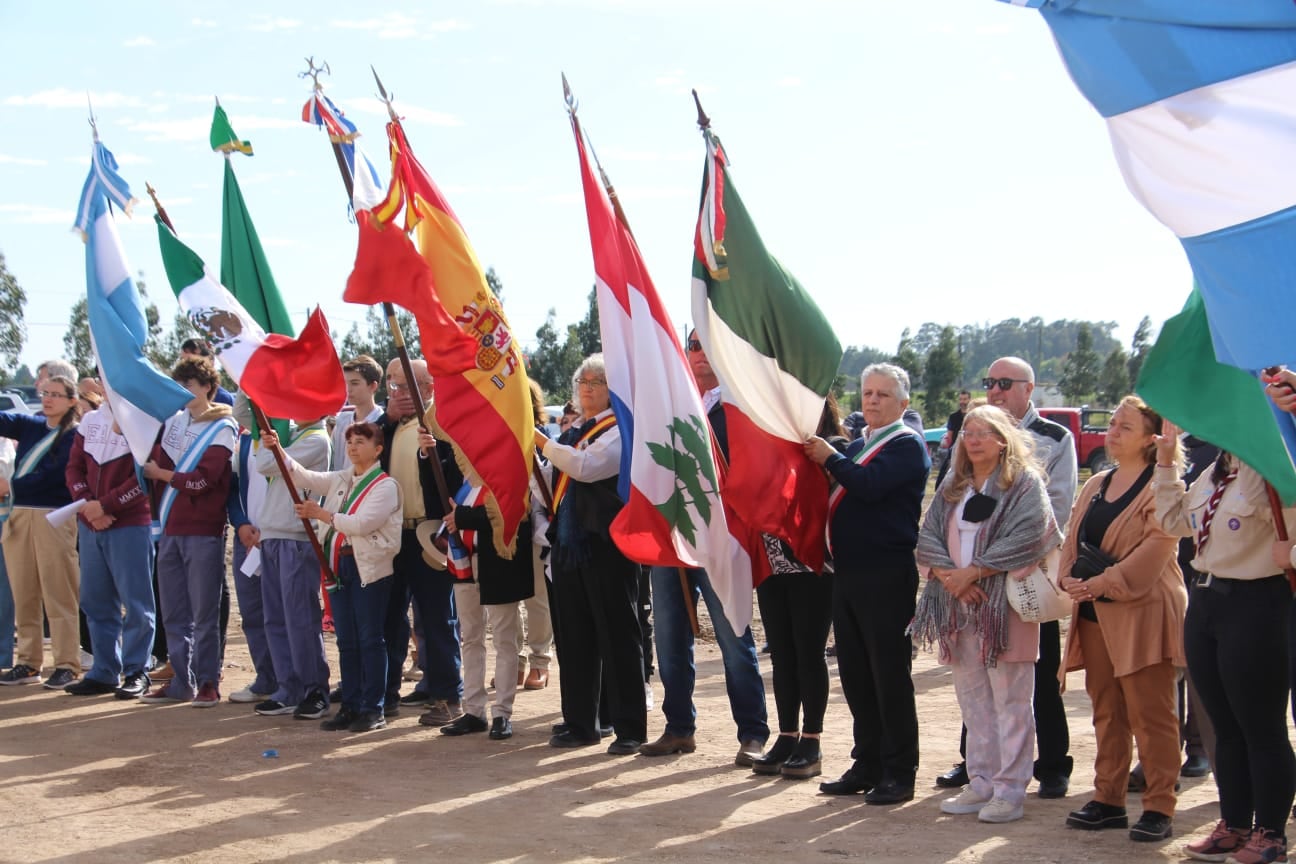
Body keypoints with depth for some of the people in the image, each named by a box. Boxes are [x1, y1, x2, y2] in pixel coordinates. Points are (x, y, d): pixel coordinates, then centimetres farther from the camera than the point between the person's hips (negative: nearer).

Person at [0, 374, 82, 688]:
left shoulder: (74, 435, -5)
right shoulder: (31, 426, 14)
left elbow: (51, 475, -12)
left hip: (54, 518, -6)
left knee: (58, 597, -5)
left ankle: (66, 666, -2)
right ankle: (27, 663, 14)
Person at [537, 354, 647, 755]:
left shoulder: (620, 430, -6)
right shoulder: (575, 432, 18)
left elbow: (585, 466, -22)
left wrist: (540, 440, -16)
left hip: (606, 544, -8)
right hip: (570, 543, 8)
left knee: (617, 635, -3)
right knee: (575, 635, 10)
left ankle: (630, 728, 2)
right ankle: (580, 722, 18)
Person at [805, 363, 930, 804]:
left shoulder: (907, 446, -7)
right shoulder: (858, 446, 19)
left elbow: (869, 485, -23)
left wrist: (830, 458, -8)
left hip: (886, 574, -8)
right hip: (849, 571, 8)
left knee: (890, 675, -2)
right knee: (855, 673, 11)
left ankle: (899, 772, 5)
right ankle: (867, 764, 21)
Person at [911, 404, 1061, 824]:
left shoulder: (1024, 483, -3)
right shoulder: (953, 486, 16)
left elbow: (1025, 538, -15)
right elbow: (928, 536, 8)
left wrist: (973, 572, -15)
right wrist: (948, 574, -11)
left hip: (1006, 604, -6)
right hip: (960, 605, 6)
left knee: (1009, 699, -4)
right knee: (972, 697, 9)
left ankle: (1010, 790, -1)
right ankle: (981, 783, 16)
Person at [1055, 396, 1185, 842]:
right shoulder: (1095, 486, 16)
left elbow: (1157, 545, -17)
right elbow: (1073, 539, 14)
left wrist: (1106, 582, -19)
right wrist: (1070, 577, -5)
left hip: (1141, 613, -7)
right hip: (1095, 614, 7)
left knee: (1150, 714, -4)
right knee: (1106, 712, 12)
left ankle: (1159, 808, 2)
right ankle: (1108, 801, 19)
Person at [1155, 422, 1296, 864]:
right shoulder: (1213, 473, 12)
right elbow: (1174, 520, 19)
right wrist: (1165, 462, 16)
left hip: (1254, 604, -9)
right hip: (1206, 601, 9)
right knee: (1226, 728, 16)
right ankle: (1234, 825, 27)